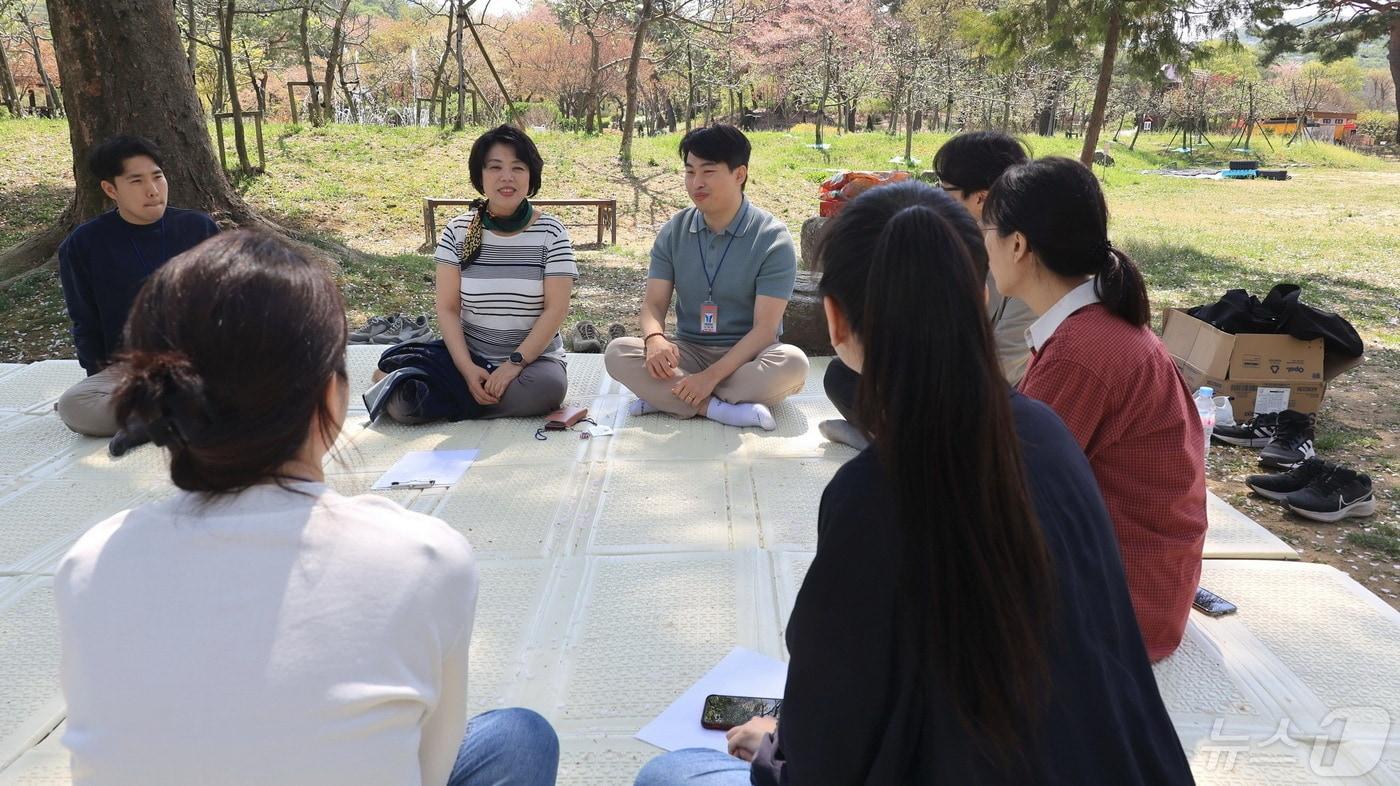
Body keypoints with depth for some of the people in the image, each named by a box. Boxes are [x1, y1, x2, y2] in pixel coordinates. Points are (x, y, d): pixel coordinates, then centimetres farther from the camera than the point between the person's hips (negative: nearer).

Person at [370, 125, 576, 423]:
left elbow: (555, 309, -7)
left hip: (534, 357, 0)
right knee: (401, 403, -27)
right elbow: (448, 309, -1)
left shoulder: (550, 232, -3)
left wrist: (514, 364, -17)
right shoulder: (458, 231, 2)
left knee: (548, 387, -36)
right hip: (469, 356, 0)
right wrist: (467, 368, -15)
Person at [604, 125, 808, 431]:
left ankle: (666, 398, -27)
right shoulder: (673, 232, 3)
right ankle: (721, 409, -31)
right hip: (688, 352, 3)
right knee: (618, 352, -23)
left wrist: (712, 375, -28)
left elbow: (764, 327, -16)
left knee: (792, 363, -35)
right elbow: (654, 302, -1)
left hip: (746, 355, -2)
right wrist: (654, 339, -26)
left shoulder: (772, 238, -11)